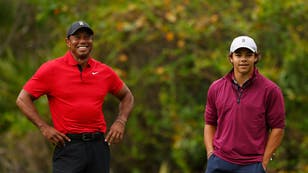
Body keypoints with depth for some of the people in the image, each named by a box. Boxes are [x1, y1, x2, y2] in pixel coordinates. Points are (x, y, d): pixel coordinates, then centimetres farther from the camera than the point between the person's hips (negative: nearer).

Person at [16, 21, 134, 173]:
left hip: (99, 146, 4)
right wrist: (44, 127, -9)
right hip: (68, 146, -4)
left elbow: (127, 96, 26)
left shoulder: (105, 72, 10)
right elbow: (23, 99, 0)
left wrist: (120, 122, 8)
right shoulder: (51, 69, -1)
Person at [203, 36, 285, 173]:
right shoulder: (216, 88, 9)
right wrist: (210, 154, 5)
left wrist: (264, 162, -5)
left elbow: (277, 128, -1)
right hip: (219, 162, 3)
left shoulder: (270, 90, -2)